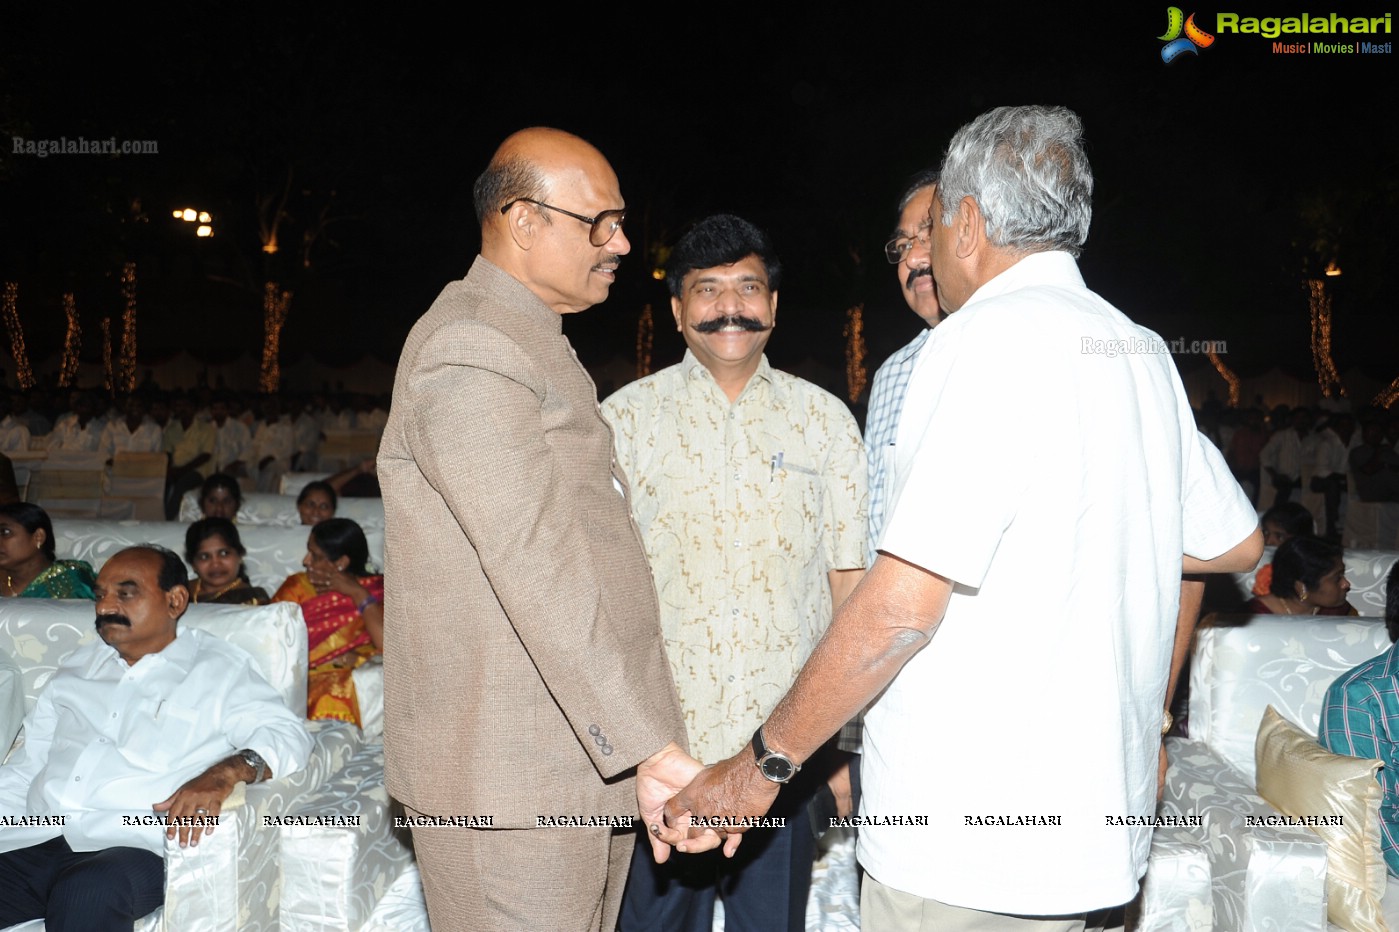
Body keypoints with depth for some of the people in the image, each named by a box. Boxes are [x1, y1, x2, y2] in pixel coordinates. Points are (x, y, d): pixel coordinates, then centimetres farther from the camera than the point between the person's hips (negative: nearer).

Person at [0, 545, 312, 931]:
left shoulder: (216, 670, 5)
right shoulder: (78, 665, 24)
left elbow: (288, 734, -7)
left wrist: (225, 772, -26)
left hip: (131, 846, -4)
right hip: (33, 840, 5)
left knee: (86, 893, -35)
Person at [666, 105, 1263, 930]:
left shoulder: (991, 335, -17)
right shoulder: (1139, 349, 7)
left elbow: (903, 604, -23)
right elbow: (1238, 543, 18)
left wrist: (766, 761, -13)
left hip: (964, 839, -8)